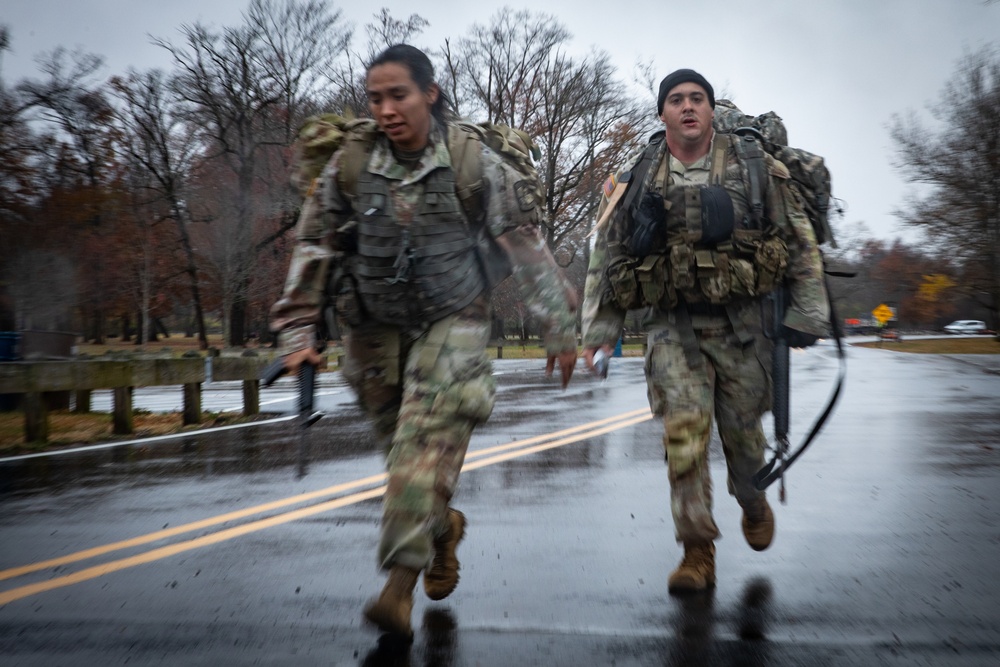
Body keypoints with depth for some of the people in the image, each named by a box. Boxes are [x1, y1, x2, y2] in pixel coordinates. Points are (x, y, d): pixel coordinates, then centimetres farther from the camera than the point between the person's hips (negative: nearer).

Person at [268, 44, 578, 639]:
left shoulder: (475, 163, -9)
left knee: (427, 440, -17)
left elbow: (527, 246, -5)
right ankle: (444, 526, 41)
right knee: (404, 445, 13)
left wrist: (560, 328, -4)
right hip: (376, 327, 3)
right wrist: (298, 332, -2)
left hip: (451, 320, -3)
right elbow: (314, 248, 2)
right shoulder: (350, 165, -3)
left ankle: (401, 584, -12)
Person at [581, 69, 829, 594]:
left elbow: (800, 242, 5)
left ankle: (753, 502, 43)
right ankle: (697, 551, -1)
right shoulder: (636, 179, 4)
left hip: (742, 323, 0)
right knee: (683, 432, -11)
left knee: (741, 431, 10)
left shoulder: (753, 166, 2)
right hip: (672, 326, 0)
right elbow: (606, 256, 7)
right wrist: (599, 330, 3)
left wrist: (808, 314, 1)